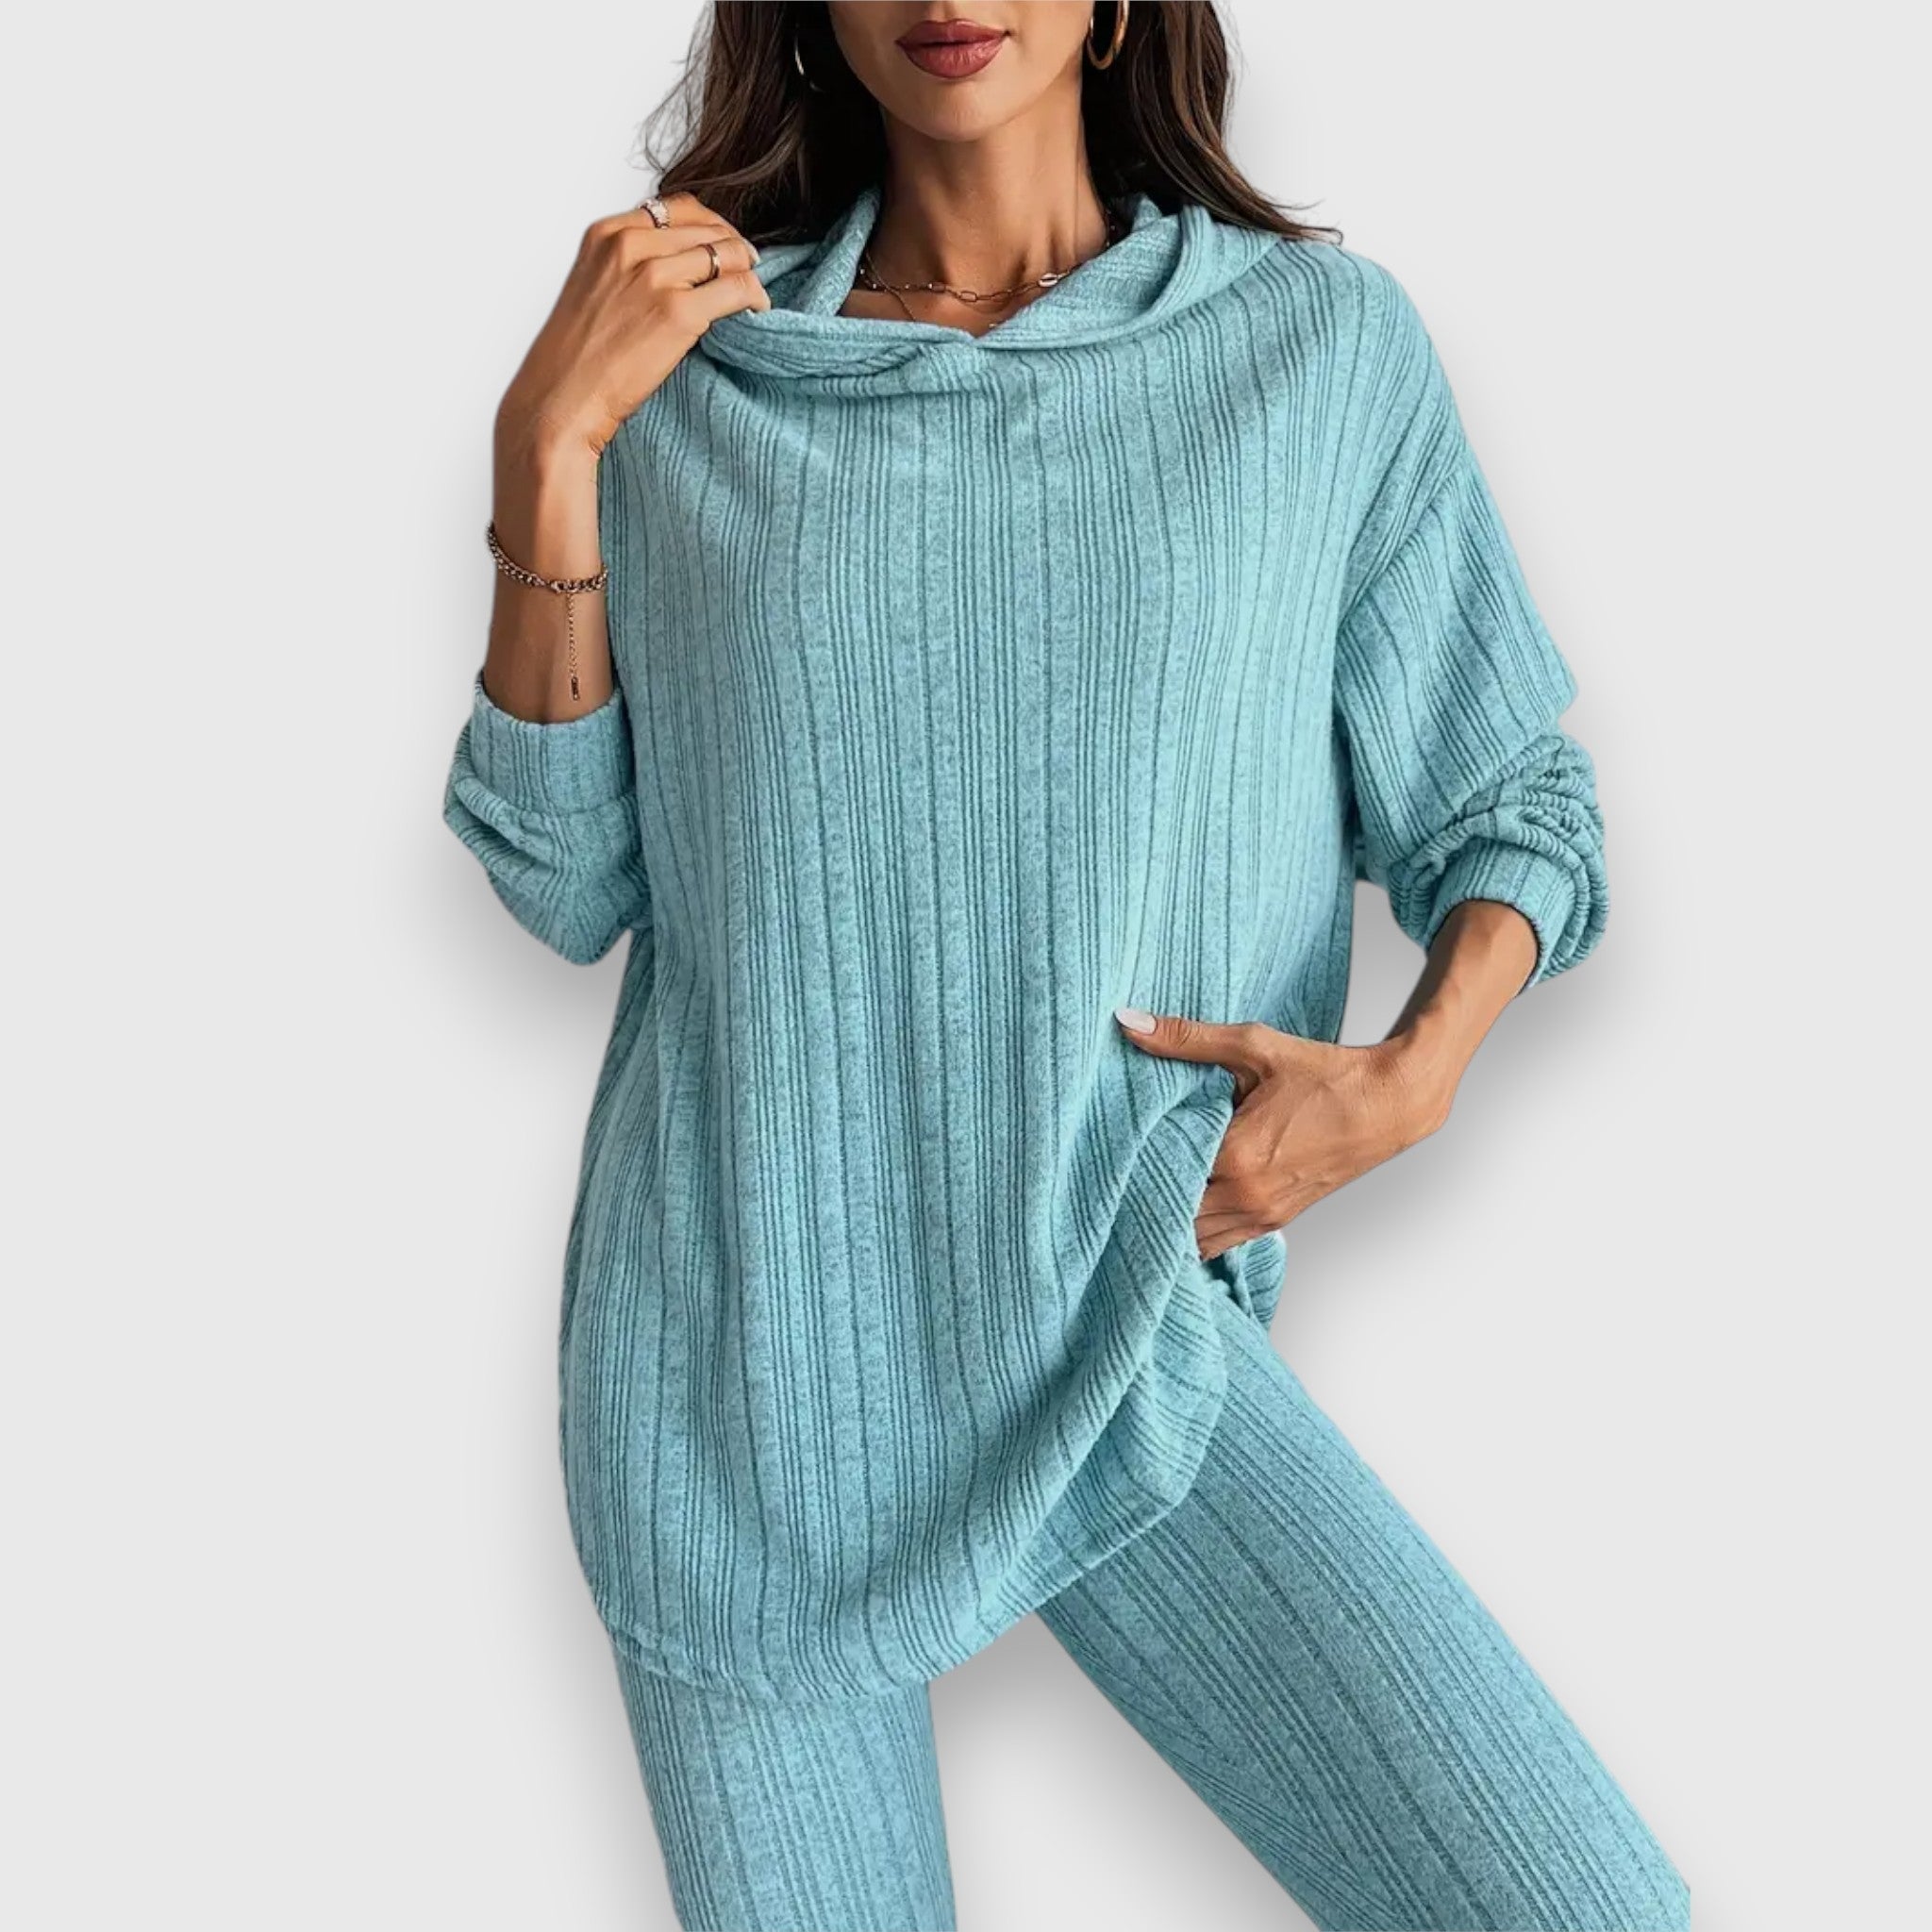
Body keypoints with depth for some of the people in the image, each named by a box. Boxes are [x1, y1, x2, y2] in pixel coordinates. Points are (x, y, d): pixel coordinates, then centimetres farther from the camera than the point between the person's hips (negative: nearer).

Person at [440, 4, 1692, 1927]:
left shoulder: (1327, 342, 1)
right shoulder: (689, 364, 3)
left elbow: (1512, 798, 7)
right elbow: (564, 878, 0)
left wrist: (1413, 1072, -12)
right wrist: (547, 447, -8)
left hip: (1127, 1334, 0)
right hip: (739, 1364, 1)